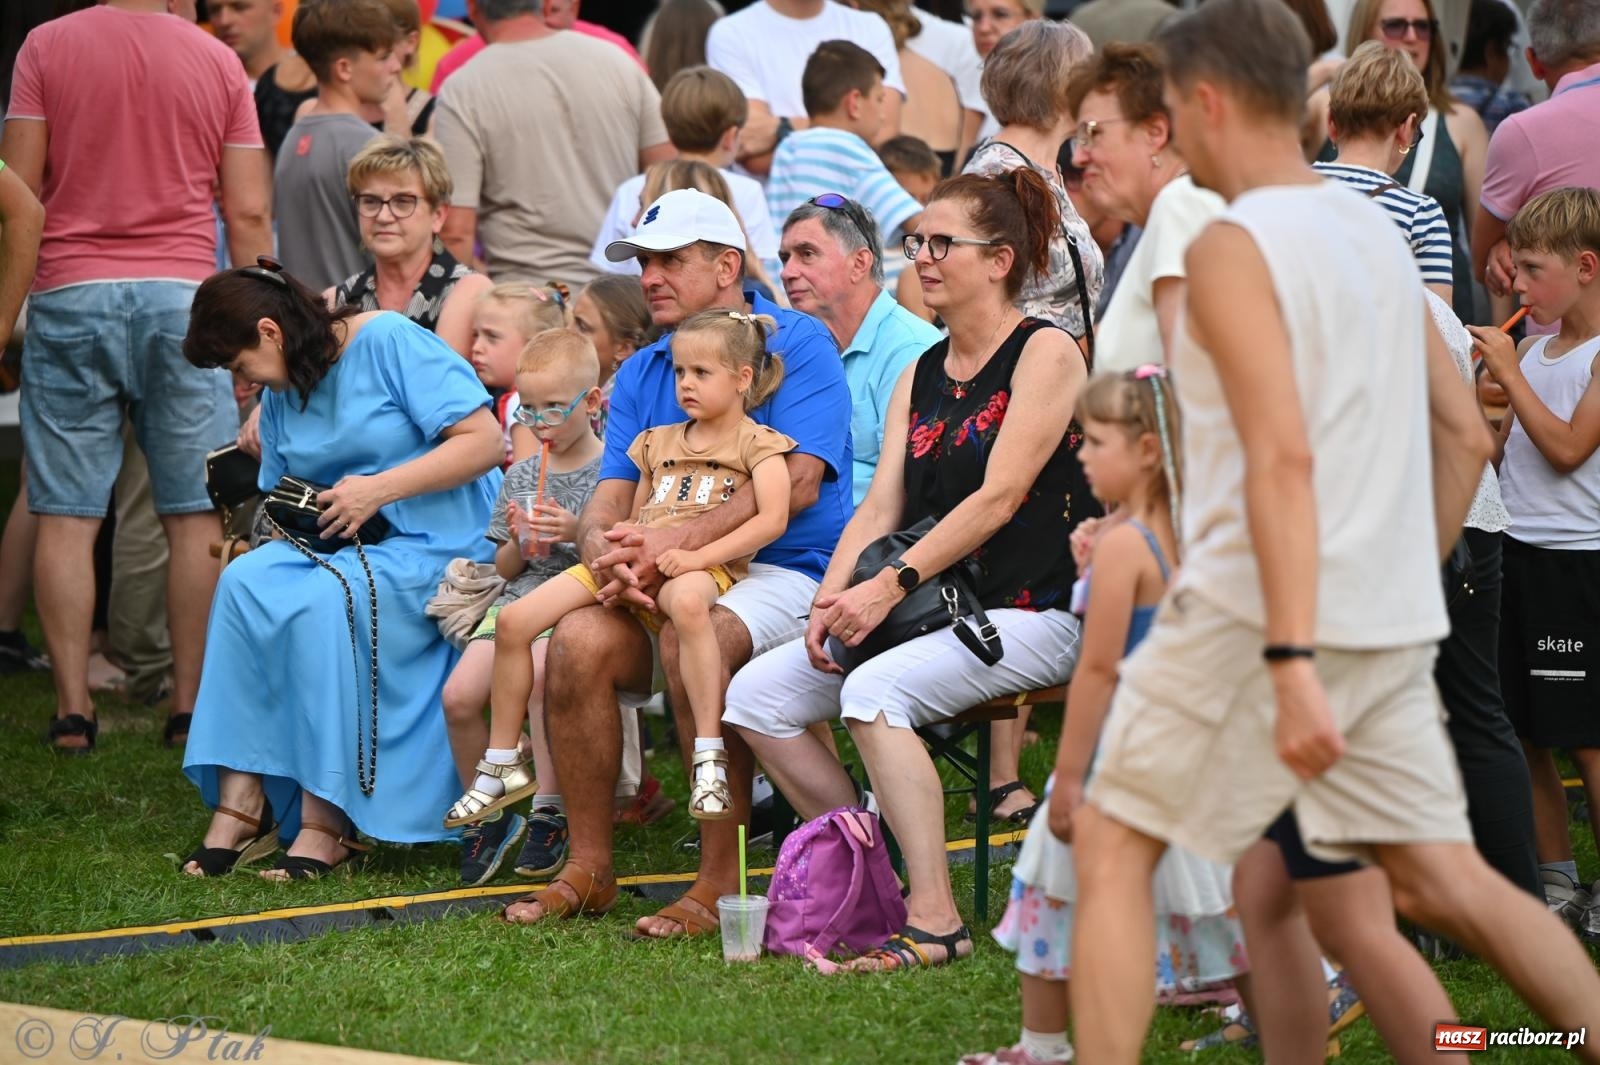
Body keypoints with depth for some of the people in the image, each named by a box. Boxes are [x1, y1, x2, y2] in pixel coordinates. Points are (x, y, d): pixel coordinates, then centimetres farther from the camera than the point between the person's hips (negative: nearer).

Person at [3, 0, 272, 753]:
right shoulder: (218, 62, 6)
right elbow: (248, 215, 5)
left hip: (70, 294, 0)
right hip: (182, 295, 1)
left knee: (66, 515, 2)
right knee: (195, 515, 5)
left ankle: (73, 706, -1)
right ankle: (190, 703, 4)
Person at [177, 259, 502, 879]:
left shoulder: (390, 342, -9)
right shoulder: (280, 393, 15)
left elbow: (484, 442, -15)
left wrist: (380, 488, -20)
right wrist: (287, 523, -2)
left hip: (435, 543, -7)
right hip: (334, 545, 7)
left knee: (322, 599, -33)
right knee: (244, 580, -22)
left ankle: (326, 820, -30)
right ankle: (240, 800, -26)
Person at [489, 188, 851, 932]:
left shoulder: (798, 345, -3)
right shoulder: (640, 374, 16)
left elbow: (797, 484, -16)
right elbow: (609, 500, 7)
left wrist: (674, 544, -24)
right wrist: (605, 550, -20)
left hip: (787, 572, -5)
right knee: (579, 639, -23)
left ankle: (721, 883, -28)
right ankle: (588, 868, -12)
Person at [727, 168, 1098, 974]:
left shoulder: (1047, 354, -7)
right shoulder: (920, 376, 17)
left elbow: (1000, 496, -16)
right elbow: (881, 505, 9)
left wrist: (892, 586, -22)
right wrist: (834, 596, -10)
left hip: (1030, 612, -8)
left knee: (874, 690, -32)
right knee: (755, 695, -5)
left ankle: (935, 921, -31)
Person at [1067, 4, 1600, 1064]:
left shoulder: (1235, 247, -11)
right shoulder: (1378, 233, 13)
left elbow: (1282, 459, -21)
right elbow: (1467, 436, 17)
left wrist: (1290, 659, -26)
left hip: (1260, 618, -7)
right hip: (1391, 629, 7)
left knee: (1112, 842, 4)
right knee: (1441, 878, 9)